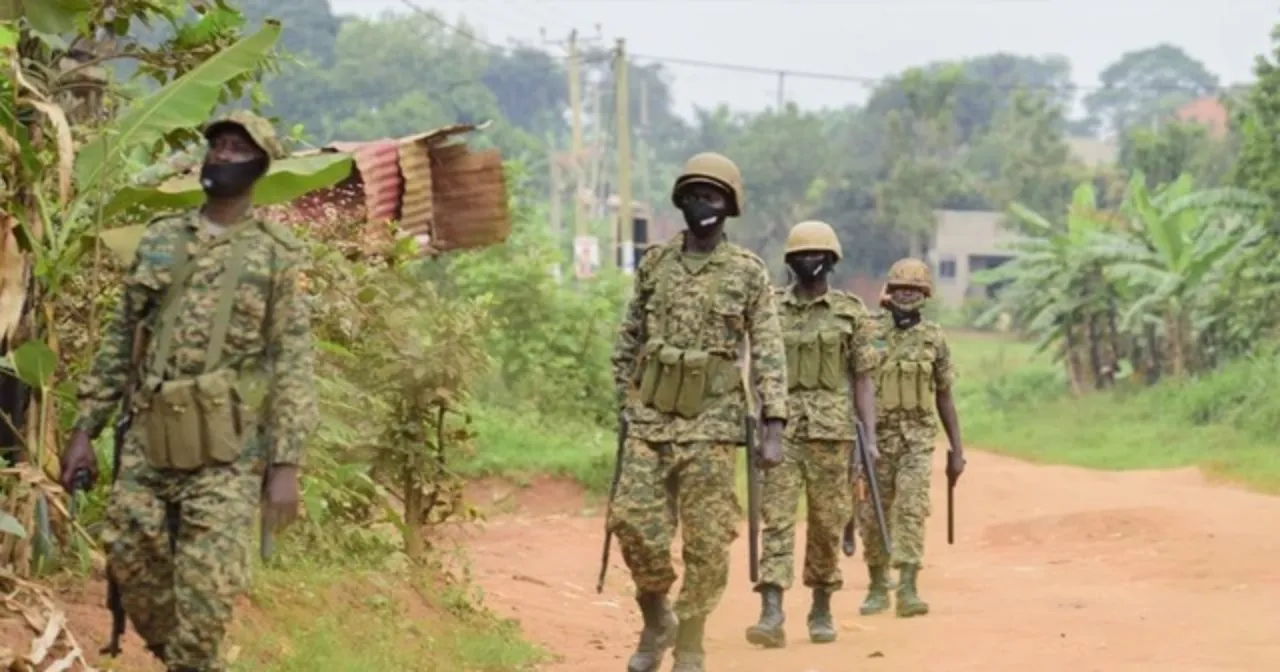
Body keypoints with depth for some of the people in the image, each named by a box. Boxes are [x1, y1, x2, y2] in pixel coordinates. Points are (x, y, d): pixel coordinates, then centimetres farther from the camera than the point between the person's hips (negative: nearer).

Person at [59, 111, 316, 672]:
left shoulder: (274, 257, 0)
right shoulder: (158, 241, 11)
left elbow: (294, 364, -4)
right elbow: (120, 341, 15)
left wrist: (287, 465, -11)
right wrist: (85, 430, 10)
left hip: (226, 454, -4)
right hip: (146, 445, 4)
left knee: (205, 594, -9)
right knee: (132, 570, 5)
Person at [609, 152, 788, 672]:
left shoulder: (749, 273, -1)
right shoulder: (654, 264, 7)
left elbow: (769, 355, -4)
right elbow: (629, 340, 15)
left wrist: (774, 429, -11)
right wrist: (625, 404, 13)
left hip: (712, 423, -2)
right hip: (650, 419, 3)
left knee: (706, 541, -1)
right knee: (634, 522, -5)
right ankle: (656, 620, 19)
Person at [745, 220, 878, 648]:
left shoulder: (851, 313, 5)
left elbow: (863, 379, 4)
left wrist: (870, 437, -4)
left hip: (832, 431, 0)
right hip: (781, 429, 0)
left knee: (827, 522, 6)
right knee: (777, 517, -9)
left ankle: (821, 610, 20)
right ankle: (772, 614, -16)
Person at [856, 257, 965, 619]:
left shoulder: (934, 338, 3)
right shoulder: (869, 334, -1)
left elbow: (945, 398, 9)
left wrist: (957, 449, 6)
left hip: (917, 439, 0)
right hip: (875, 437, 0)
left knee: (911, 510, -13)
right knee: (873, 515, 7)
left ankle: (907, 590, -17)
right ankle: (878, 588, 23)